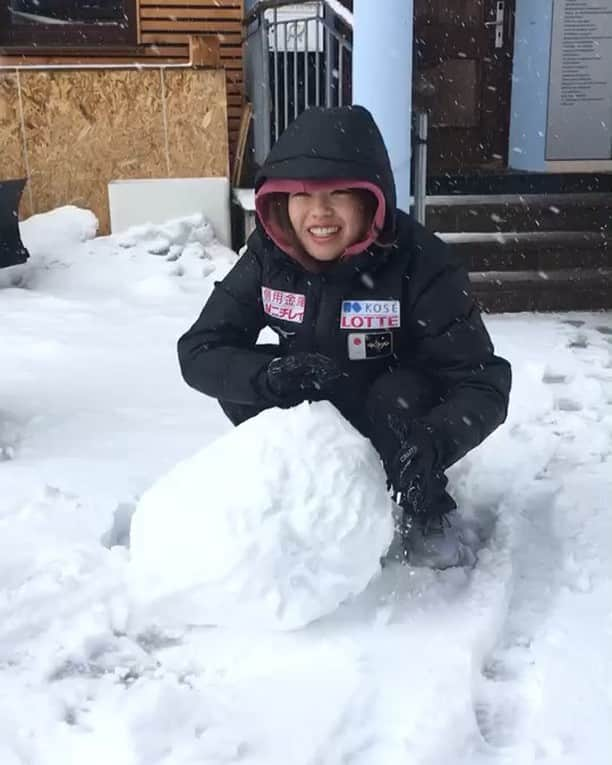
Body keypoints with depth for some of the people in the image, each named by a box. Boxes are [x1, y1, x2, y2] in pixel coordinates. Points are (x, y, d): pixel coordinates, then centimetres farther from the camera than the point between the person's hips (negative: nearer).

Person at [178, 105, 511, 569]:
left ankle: (428, 517, -6)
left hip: (400, 421, -3)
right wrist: (269, 375, -41)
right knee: (240, 380, -21)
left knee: (400, 392, -34)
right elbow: (199, 351, -19)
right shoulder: (268, 256, -18)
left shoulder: (421, 263, -28)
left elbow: (484, 383, -28)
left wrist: (434, 441, -49)